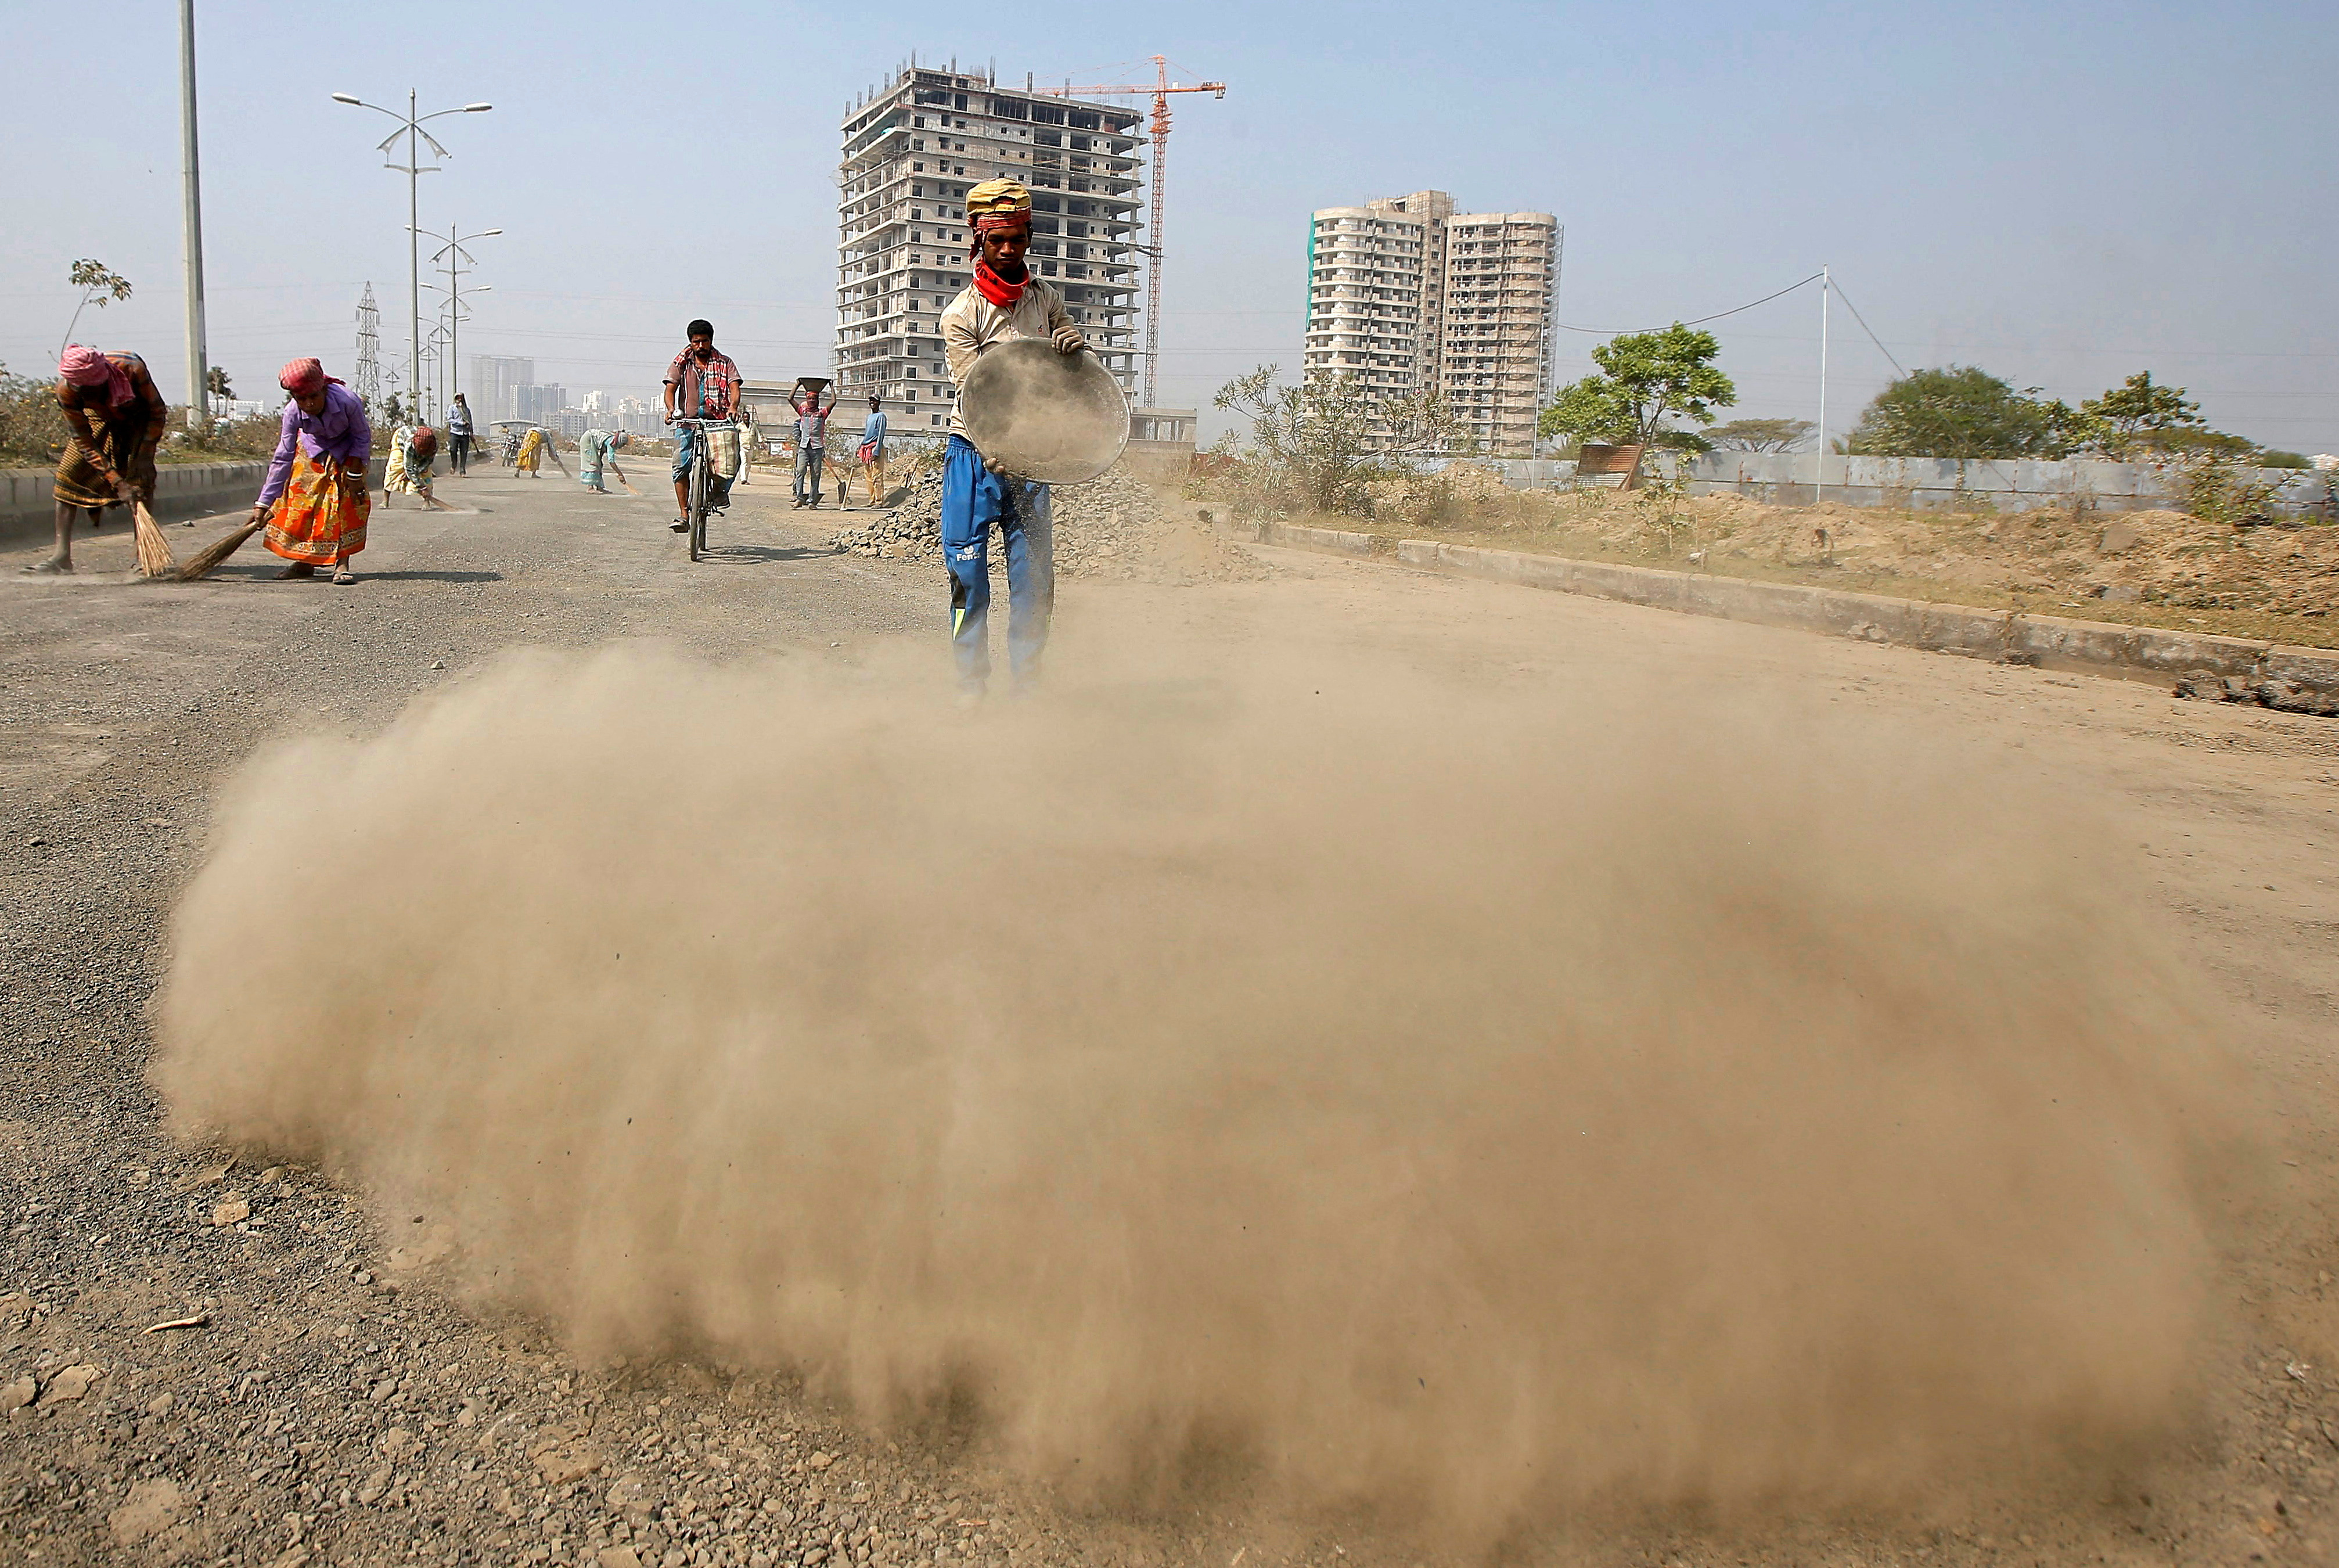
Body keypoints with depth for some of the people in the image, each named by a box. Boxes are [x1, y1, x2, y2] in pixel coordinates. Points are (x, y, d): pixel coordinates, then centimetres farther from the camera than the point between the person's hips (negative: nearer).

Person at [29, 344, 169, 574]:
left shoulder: (133, 370, -38)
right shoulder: (66, 391, -31)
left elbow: (157, 411, -21)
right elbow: (84, 442, -25)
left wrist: (145, 457, -26)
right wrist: (117, 482, -32)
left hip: (139, 419, -2)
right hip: (100, 420, 2)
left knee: (141, 478, -21)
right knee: (68, 474, -9)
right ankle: (62, 556, -7)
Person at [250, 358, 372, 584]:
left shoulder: (348, 401, -38)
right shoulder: (293, 412, -29)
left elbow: (363, 436, -17)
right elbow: (283, 458, -24)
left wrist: (355, 473, -18)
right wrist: (263, 504, -25)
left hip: (348, 451, -2)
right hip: (312, 450, 2)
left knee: (347, 502, -14)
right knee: (301, 499, -3)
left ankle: (342, 564, -10)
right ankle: (304, 562, 8)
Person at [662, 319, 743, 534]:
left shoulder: (724, 363, 6)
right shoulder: (682, 362, 8)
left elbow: (734, 387, -6)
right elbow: (670, 389, 1)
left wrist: (733, 407, -28)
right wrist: (671, 409, -20)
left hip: (717, 421, -1)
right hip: (688, 421, 1)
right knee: (681, 466, -14)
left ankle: (720, 491, 8)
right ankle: (683, 515, -8)